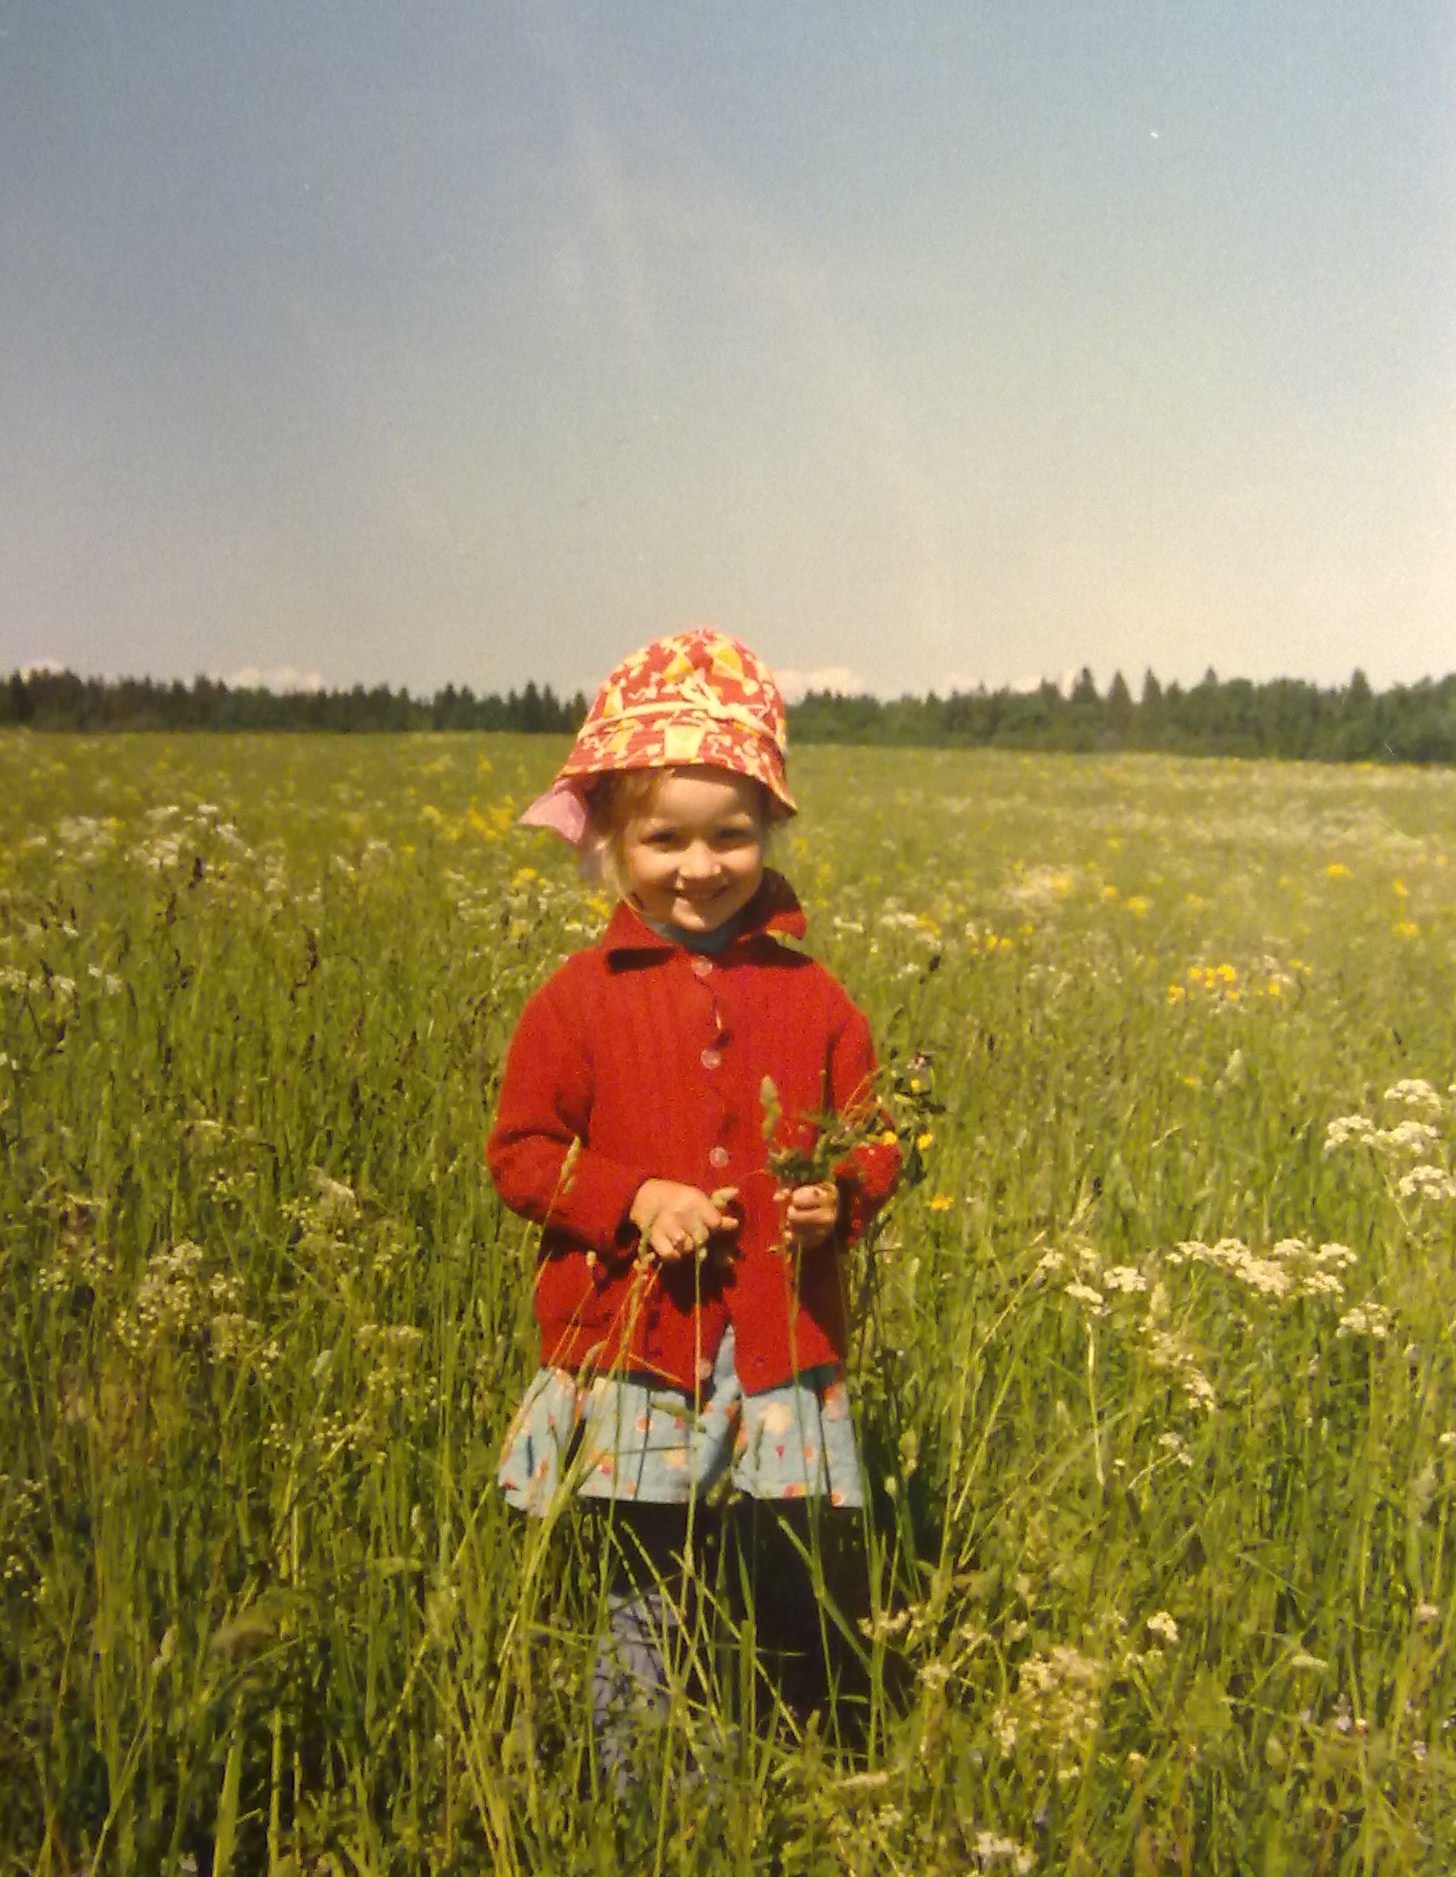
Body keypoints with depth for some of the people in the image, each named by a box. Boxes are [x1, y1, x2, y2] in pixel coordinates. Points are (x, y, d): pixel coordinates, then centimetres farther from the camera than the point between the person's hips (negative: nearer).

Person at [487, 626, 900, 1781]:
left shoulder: (809, 997, 2)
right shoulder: (582, 998, -3)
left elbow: (873, 1135, 11)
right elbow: (520, 1153, 0)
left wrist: (843, 1195, -11)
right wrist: (632, 1202, -15)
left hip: (782, 1359, 2)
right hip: (633, 1351, -1)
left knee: (792, 1617, 9)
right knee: (642, 1612, 8)